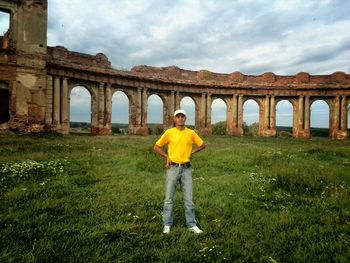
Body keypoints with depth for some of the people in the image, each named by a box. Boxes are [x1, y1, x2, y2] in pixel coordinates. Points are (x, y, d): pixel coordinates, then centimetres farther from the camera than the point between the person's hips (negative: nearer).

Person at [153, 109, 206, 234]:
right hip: (173, 168, -1)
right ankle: (167, 225, 19)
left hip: (186, 169, 1)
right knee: (169, 198, 6)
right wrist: (167, 156, -1)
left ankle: (192, 225, 18)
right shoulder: (169, 132, -2)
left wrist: (192, 153, 6)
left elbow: (202, 145, 16)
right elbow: (156, 147, 6)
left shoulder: (191, 133, 2)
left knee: (188, 198, 6)